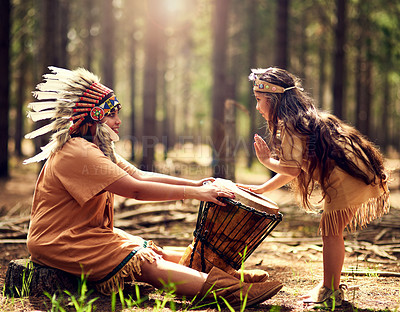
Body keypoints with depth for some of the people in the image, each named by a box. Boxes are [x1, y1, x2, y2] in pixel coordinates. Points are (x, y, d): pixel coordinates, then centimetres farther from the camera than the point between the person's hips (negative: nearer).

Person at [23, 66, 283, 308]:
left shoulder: (100, 149, 13)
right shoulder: (76, 152, -22)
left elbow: (140, 176, 7)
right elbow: (136, 189, -26)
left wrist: (194, 183, -4)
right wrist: (195, 193, -24)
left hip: (90, 233, 10)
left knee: (157, 253, 0)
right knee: (144, 263, -21)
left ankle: (231, 277, -5)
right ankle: (230, 291, -30)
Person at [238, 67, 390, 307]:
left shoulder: (288, 126, -11)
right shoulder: (301, 119, 21)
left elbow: (292, 170, -17)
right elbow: (292, 170, 23)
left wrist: (266, 160, 0)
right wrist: (262, 189, 22)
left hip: (347, 178, -10)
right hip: (354, 176, 10)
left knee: (331, 232, -4)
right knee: (331, 232, 16)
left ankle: (330, 291, 4)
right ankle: (331, 286, 25)